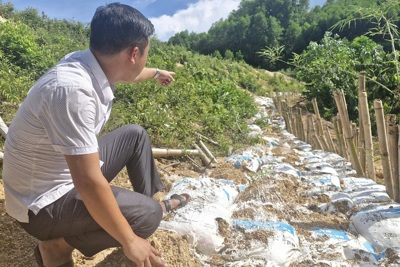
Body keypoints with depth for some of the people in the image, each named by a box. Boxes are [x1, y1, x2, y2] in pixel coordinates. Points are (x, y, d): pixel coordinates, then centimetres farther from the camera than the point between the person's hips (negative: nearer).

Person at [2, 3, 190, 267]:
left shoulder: (94, 62, -8)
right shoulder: (73, 89, -36)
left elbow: (130, 73, 17)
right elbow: (89, 184, -34)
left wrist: (157, 73, 38)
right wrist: (129, 241, -22)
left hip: (71, 170, 9)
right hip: (45, 202, -8)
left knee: (135, 135, 13)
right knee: (147, 216, -16)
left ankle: (155, 202, 26)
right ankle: (58, 245, 2)